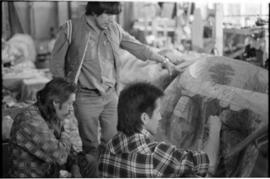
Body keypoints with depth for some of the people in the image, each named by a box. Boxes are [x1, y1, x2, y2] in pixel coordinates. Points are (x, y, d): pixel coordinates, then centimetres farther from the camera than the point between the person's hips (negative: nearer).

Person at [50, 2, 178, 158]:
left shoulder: (114, 29, 2)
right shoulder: (71, 29, -10)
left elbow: (138, 47, 11)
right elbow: (57, 64, -3)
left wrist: (164, 60, 12)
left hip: (111, 95, 4)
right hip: (86, 98, -4)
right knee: (91, 147, 5)